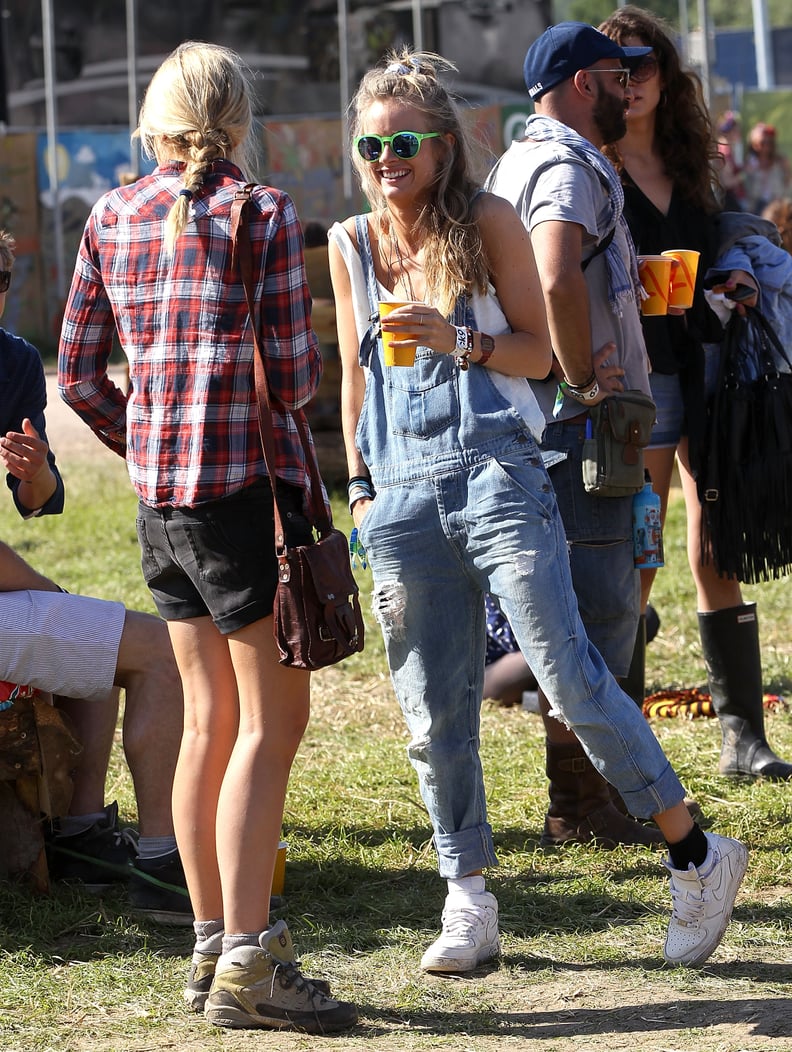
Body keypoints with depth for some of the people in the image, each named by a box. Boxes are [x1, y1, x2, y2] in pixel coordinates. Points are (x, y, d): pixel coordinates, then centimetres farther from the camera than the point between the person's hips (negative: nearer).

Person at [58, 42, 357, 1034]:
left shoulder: (112, 219, 6)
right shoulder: (264, 214, -9)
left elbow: (78, 374, 9)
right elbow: (294, 375, -12)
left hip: (159, 500, 6)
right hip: (249, 487, -6)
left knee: (208, 716, 14)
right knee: (272, 720, -2)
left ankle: (210, 948, 20)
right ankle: (247, 962, -7)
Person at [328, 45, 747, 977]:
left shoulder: (488, 221, 1)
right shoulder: (350, 244, 11)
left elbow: (537, 351, 2)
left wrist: (459, 342, -15)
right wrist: (360, 489, 16)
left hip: (497, 476, -4)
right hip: (404, 492, 4)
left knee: (569, 677, -10)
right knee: (434, 711, 3)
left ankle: (696, 856, 2)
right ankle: (469, 901, 13)